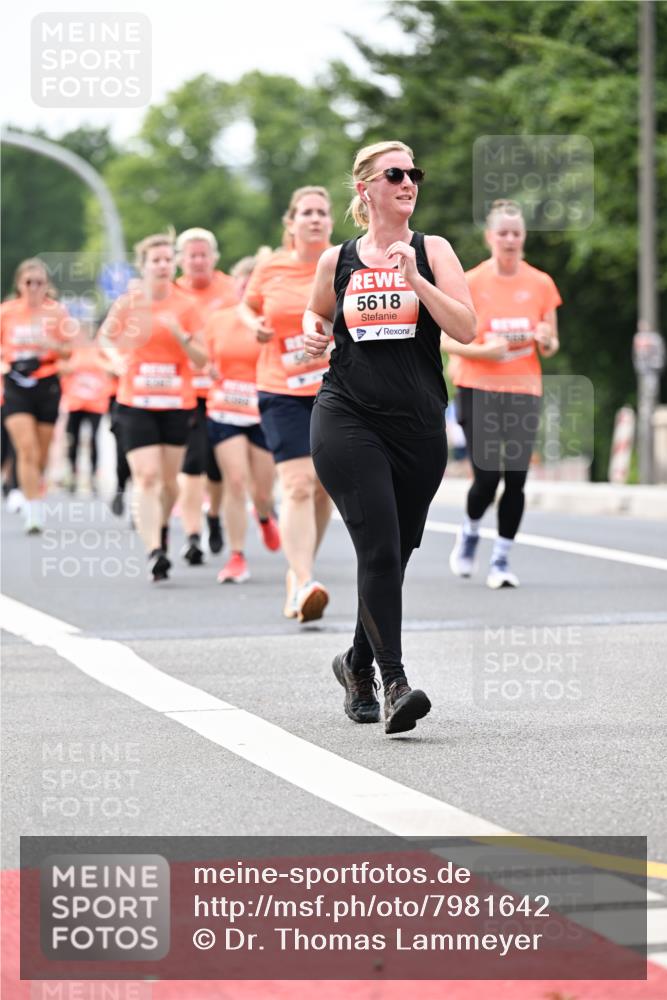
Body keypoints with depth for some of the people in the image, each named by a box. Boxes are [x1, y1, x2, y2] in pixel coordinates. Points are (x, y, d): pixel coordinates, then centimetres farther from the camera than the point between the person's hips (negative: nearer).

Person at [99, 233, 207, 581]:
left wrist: (179, 334, -18)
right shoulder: (128, 303, -1)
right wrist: (117, 358, -9)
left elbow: (201, 359, -2)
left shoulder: (186, 306, 0)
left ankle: (162, 526, 41)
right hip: (136, 403, -1)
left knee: (169, 478, 10)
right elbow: (106, 338, 12)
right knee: (146, 477, -14)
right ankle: (154, 551, -21)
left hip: (177, 402, 2)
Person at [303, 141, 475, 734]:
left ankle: (358, 663, 33)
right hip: (347, 421, -1)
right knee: (380, 548, -16)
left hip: (418, 425, 1)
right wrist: (313, 333, 5)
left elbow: (466, 329, -7)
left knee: (393, 554, 10)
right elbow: (318, 313, 28)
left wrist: (414, 280, -17)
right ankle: (394, 683, -18)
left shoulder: (431, 251, 4)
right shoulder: (337, 260, 8)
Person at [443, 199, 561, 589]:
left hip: (524, 391, 2)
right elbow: (446, 340, -1)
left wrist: (546, 342, -13)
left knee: (516, 478, -6)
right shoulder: (470, 283, -3)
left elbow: (550, 347, 11)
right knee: (487, 478, -8)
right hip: (478, 390, -2)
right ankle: (470, 533, 23)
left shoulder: (541, 284, 4)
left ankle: (502, 559, 8)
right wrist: (483, 349, -18)